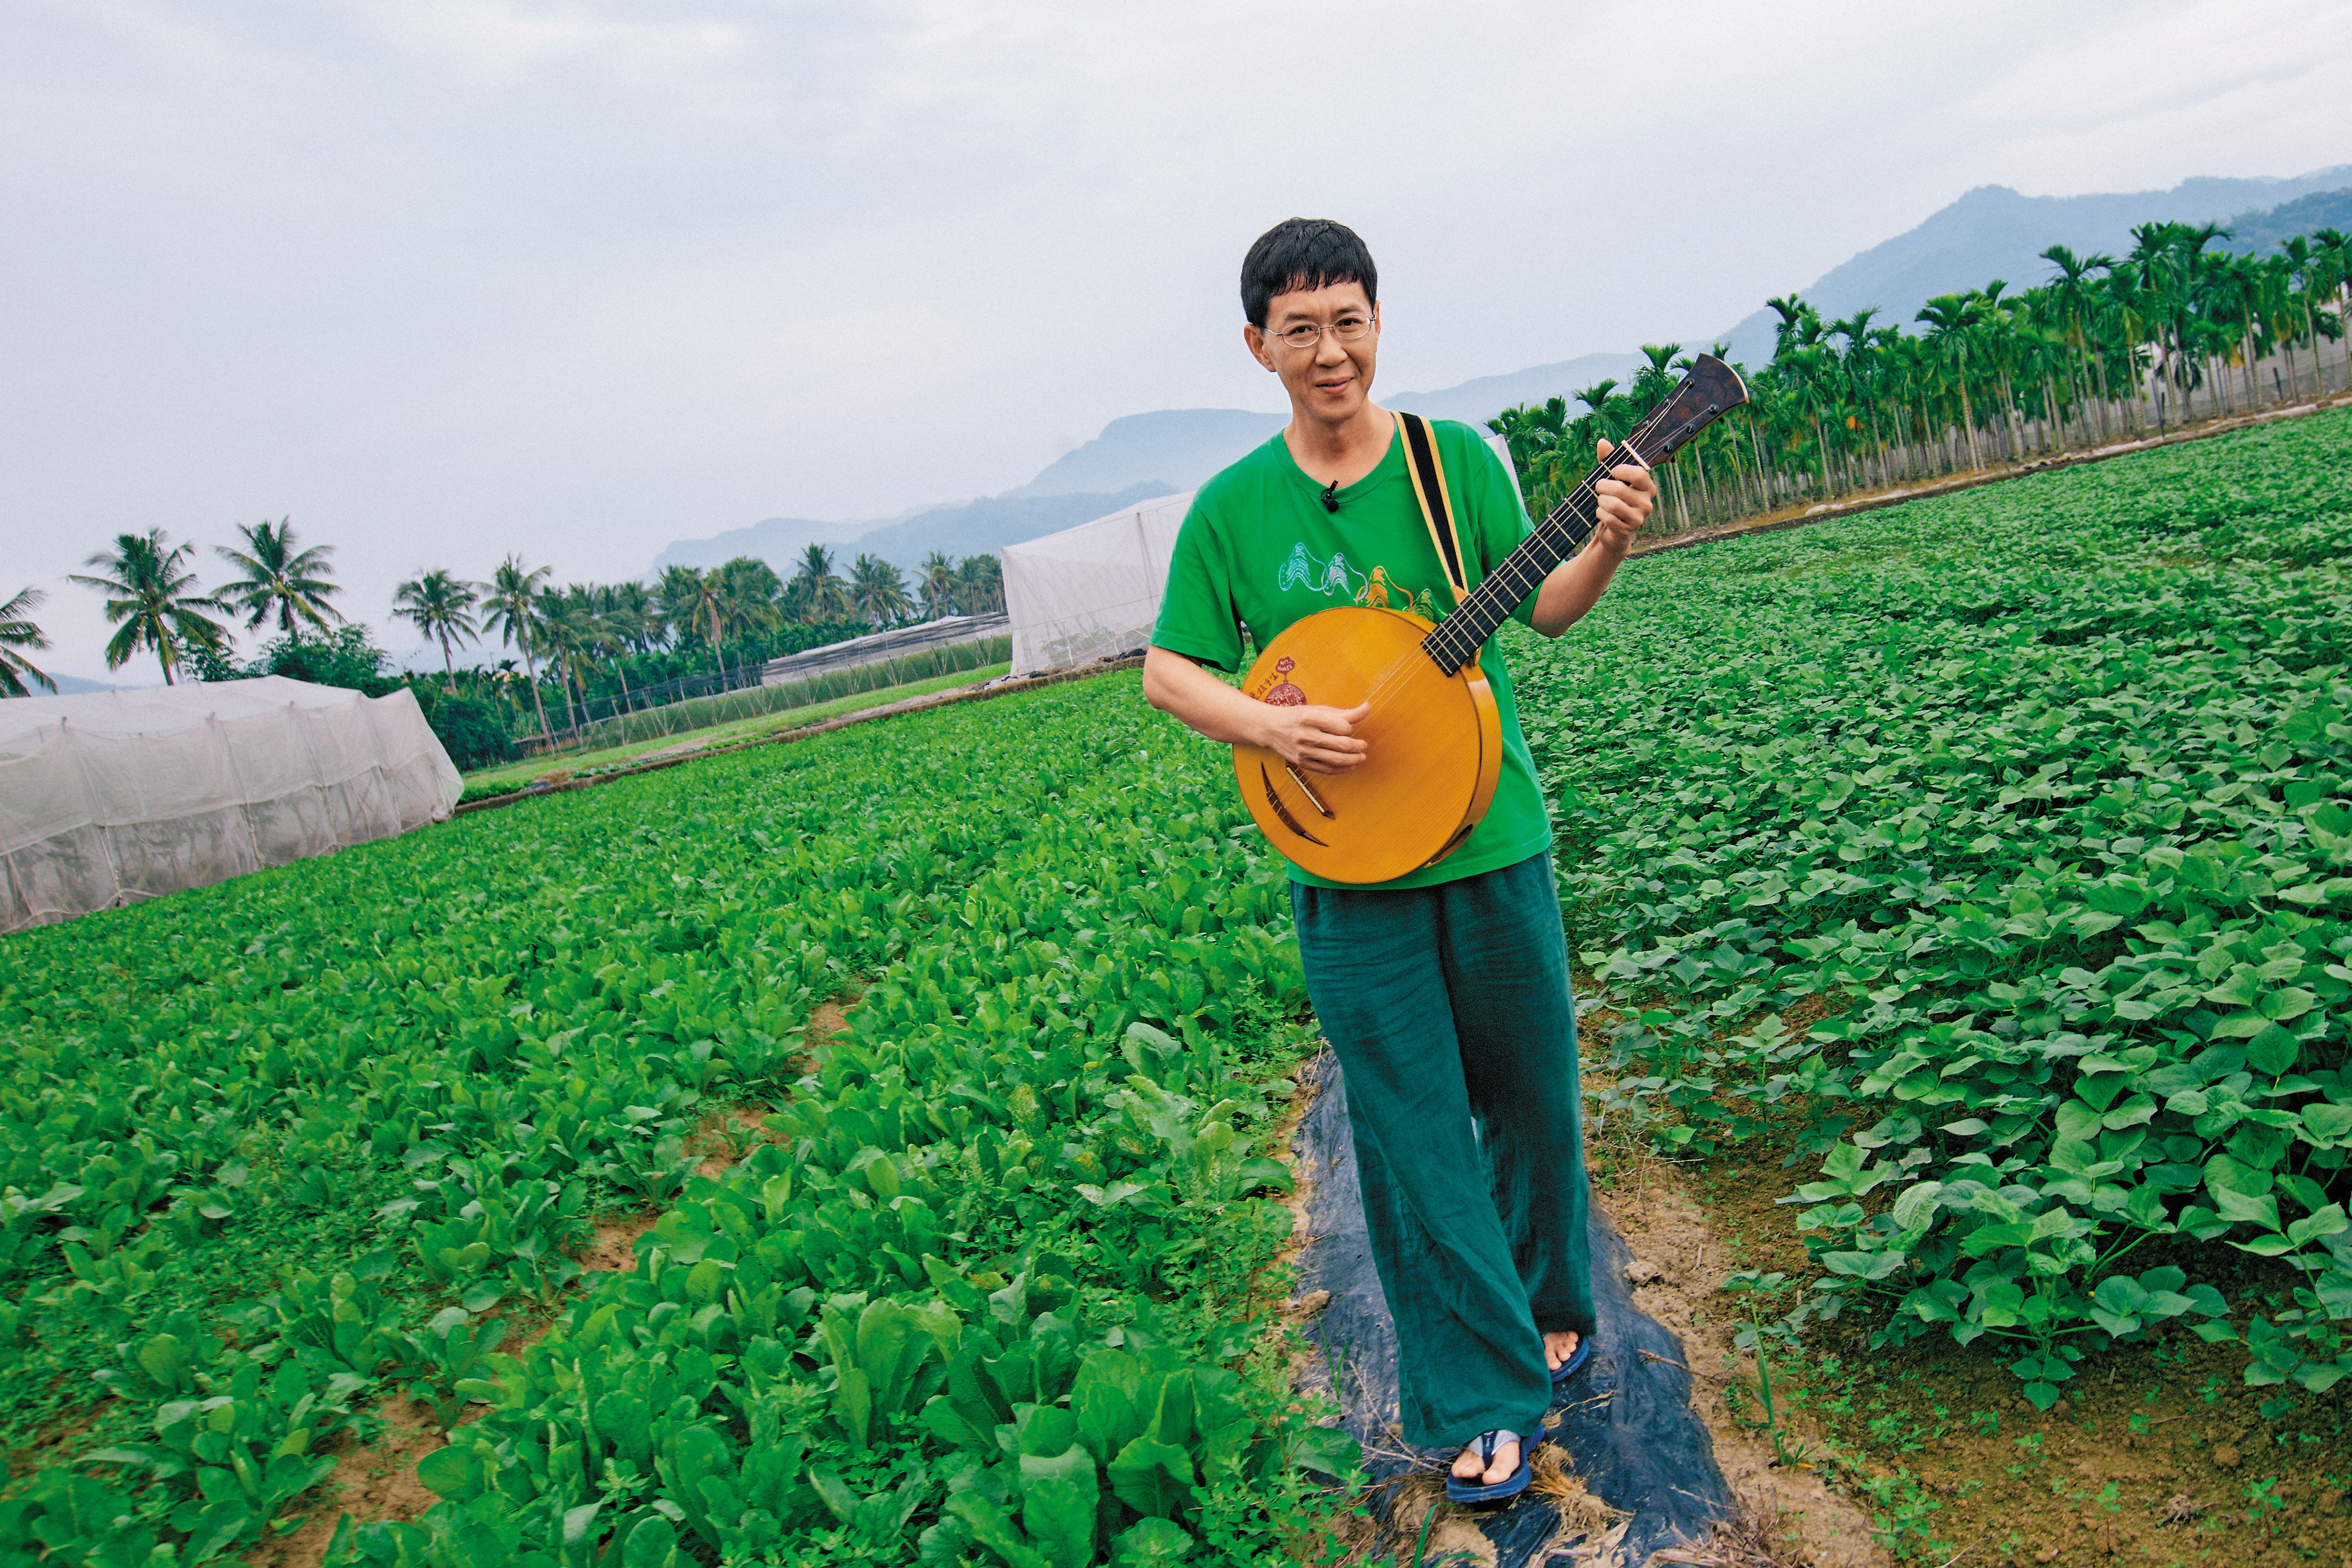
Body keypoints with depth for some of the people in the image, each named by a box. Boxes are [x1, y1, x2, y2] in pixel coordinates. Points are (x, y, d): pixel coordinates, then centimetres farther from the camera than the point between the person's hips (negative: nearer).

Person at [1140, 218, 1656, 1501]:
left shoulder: (1456, 458, 0)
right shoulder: (1233, 509, -2)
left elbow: (1543, 610, 1)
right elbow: (1166, 672, 0)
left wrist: (1606, 548, -19)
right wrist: (1270, 725, -17)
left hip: (1492, 842, 1)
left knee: (1536, 1098, 16)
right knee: (1414, 1136, 5)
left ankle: (1547, 1307, 43)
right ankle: (1480, 1402, 21)